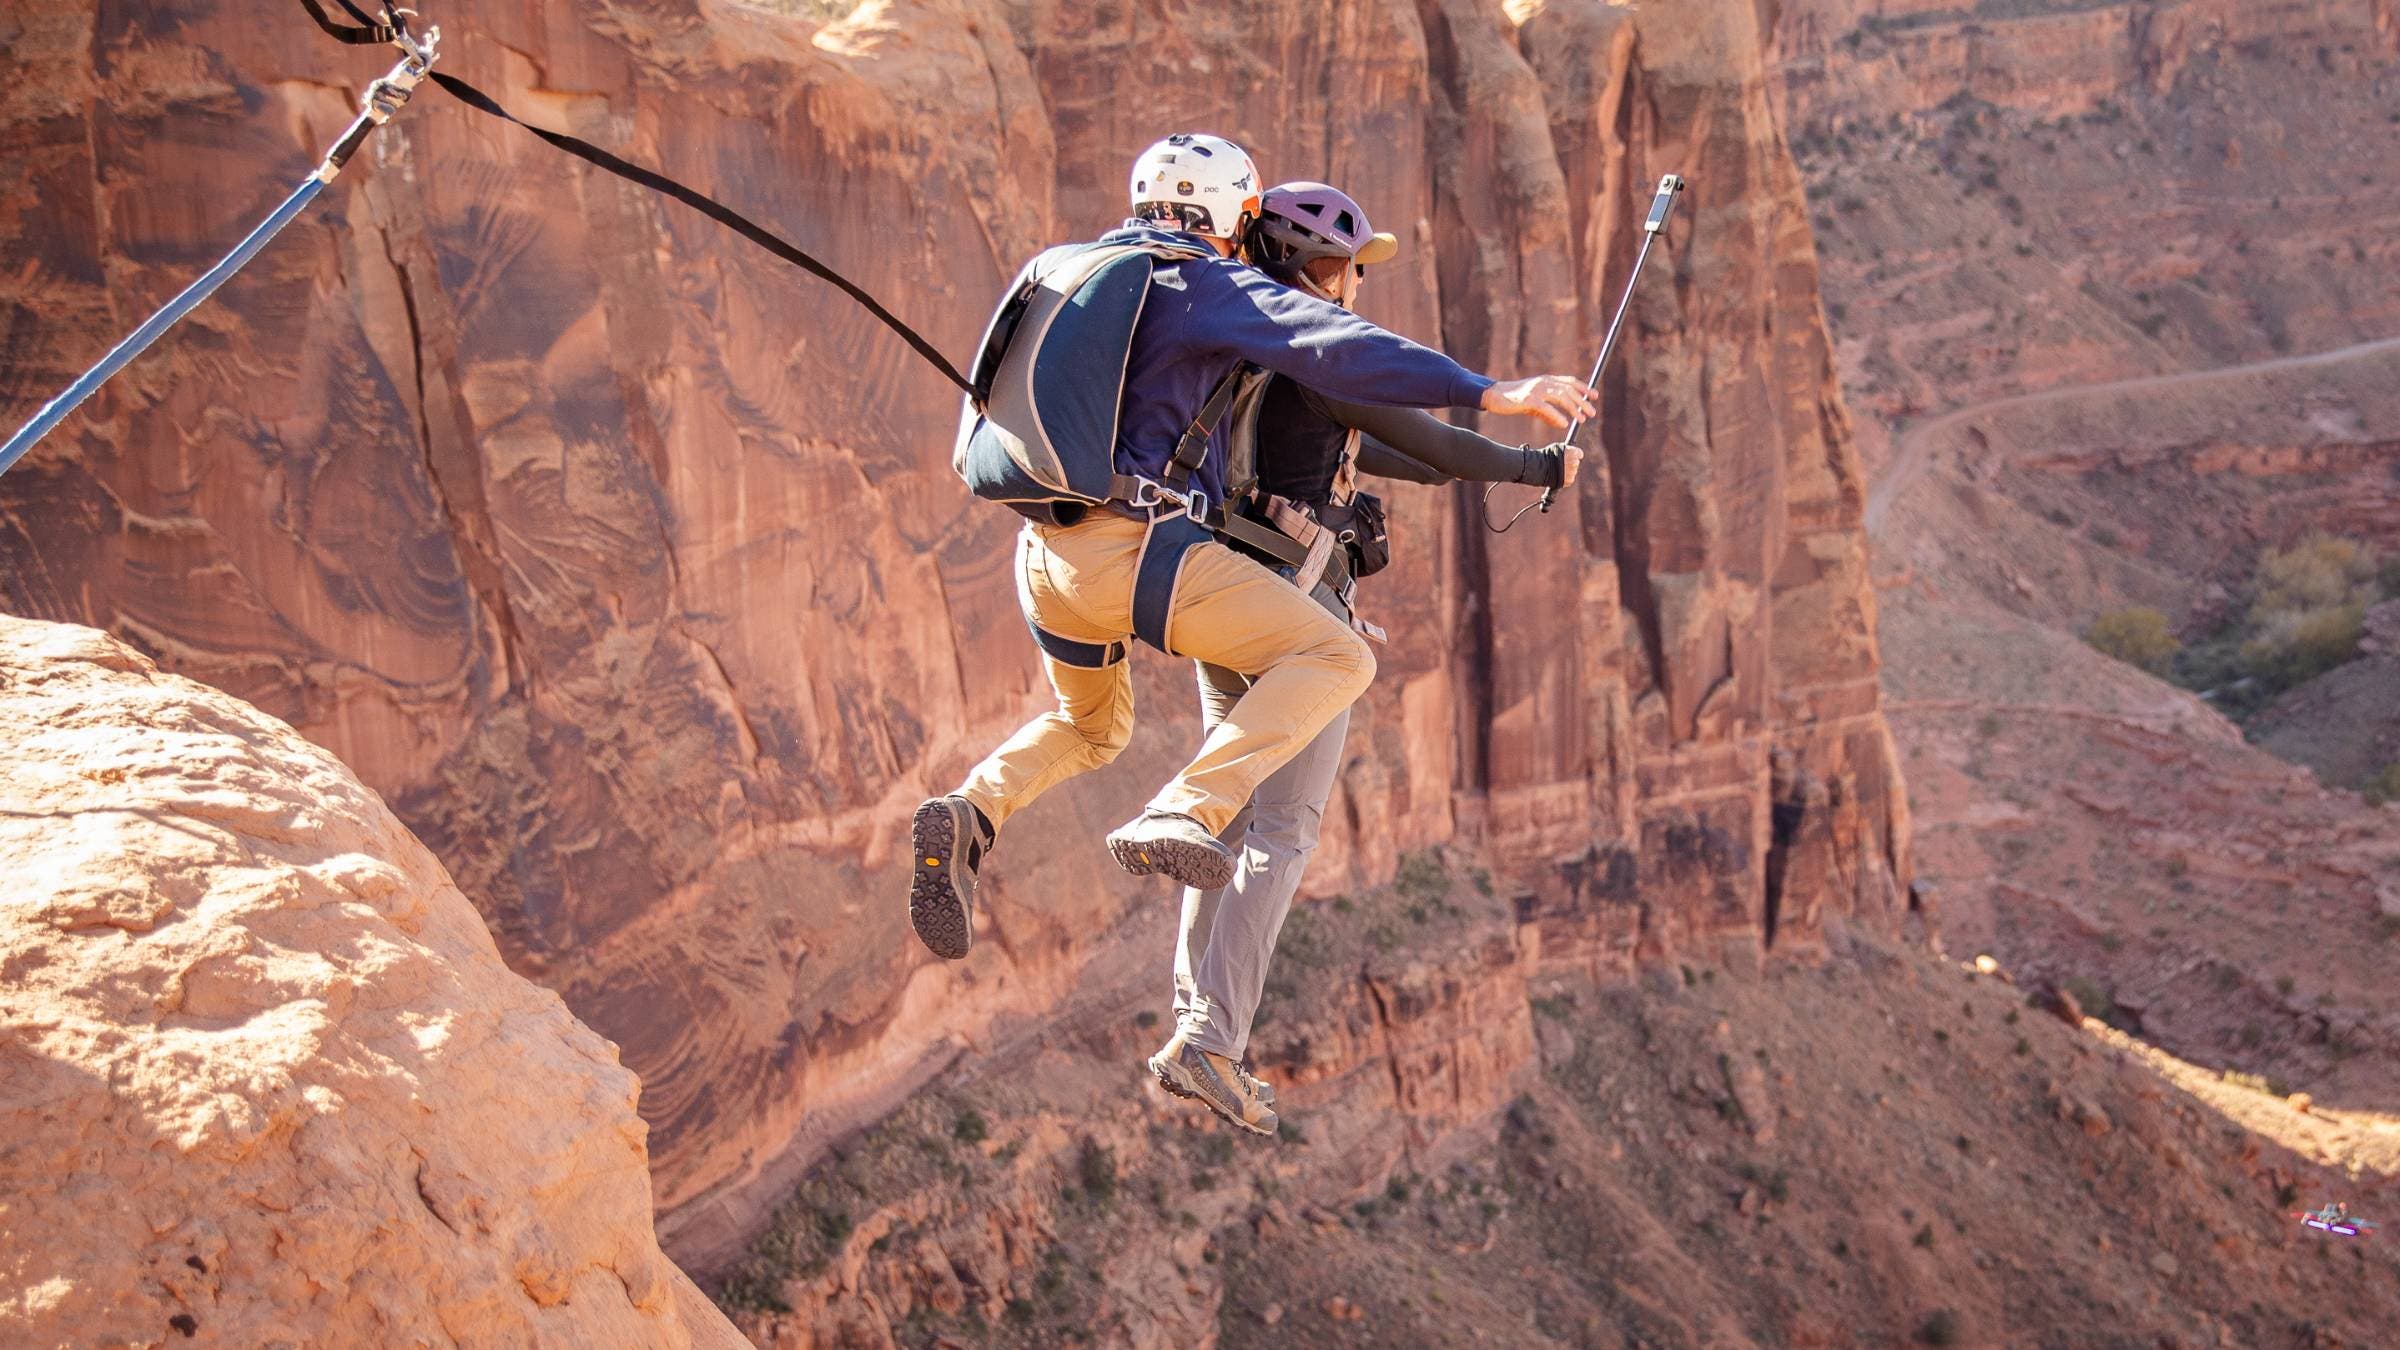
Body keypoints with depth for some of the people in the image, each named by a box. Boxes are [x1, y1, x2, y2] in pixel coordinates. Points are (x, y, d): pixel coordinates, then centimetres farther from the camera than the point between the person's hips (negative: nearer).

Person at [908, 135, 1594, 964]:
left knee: (1091, 728, 31)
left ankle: (970, 814, 3)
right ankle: (1183, 816, -26)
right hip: (1134, 544, -8)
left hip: (1045, 556, 8)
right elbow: (1337, 349, -16)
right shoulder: (1208, 285, -2)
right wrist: (1487, 392, -21)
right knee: (1333, 658, -8)